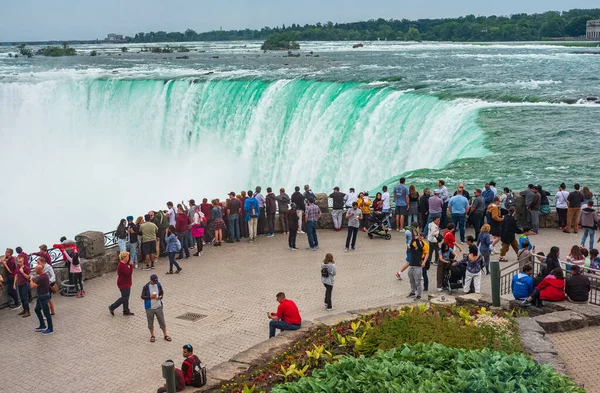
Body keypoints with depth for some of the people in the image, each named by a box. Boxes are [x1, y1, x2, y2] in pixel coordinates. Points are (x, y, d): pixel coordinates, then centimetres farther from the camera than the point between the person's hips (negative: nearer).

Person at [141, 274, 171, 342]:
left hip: (158, 307, 2)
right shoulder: (146, 287, -11)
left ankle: (165, 335, 18)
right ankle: (152, 336, 26)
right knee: (150, 323, 9)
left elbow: (162, 293, 12)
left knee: (162, 321, 6)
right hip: (149, 308, -2)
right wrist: (150, 297, -23)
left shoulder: (159, 285, -2)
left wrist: (160, 296, -10)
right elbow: (142, 297, -8)